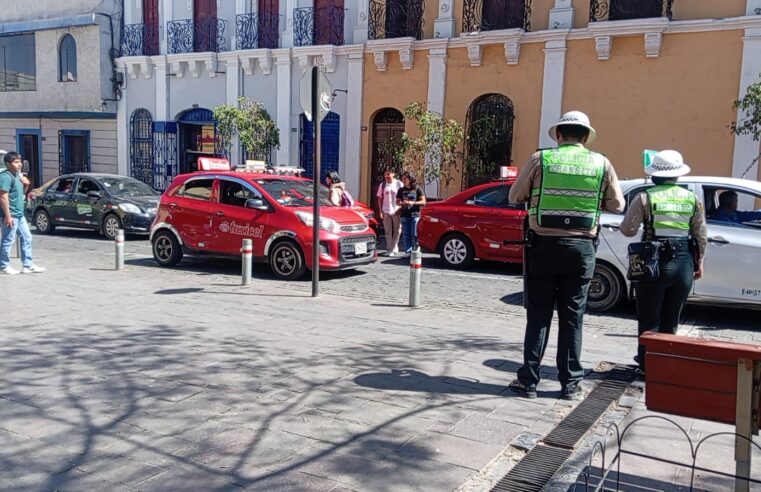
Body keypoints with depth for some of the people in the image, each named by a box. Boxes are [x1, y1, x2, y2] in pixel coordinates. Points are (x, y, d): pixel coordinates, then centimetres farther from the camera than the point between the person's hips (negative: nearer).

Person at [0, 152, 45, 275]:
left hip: (19, 214, 10)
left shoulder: (17, 176, 13)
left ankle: (28, 265, 15)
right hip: (11, 215, -10)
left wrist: (25, 185, 3)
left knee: (26, 238, 10)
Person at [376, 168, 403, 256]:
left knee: (397, 231, 4)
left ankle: (394, 248, 16)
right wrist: (381, 211, 3)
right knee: (388, 232, 4)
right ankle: (390, 249, 10)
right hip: (386, 212, 2)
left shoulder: (399, 184, -2)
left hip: (397, 211, -2)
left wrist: (401, 209, -9)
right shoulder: (382, 185, 7)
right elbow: (380, 199, 9)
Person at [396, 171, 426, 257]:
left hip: (415, 215, -3)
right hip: (405, 215, 3)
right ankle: (407, 251, 8)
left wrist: (413, 203, -14)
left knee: (414, 235, -4)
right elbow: (397, 202, 14)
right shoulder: (401, 190, 10)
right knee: (406, 235, 3)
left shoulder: (417, 189, 0)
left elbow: (423, 202, -1)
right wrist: (402, 203, -9)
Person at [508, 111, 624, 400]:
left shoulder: (540, 159, -3)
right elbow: (617, 205, 9)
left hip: (544, 245, -1)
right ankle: (570, 384, 15)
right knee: (572, 317, 9)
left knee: (538, 315, 7)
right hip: (582, 247, 1)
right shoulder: (601, 164, 2)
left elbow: (515, 196, 4)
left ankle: (528, 381, 10)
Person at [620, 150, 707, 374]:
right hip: (684, 264, 3)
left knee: (649, 319, 8)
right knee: (671, 321, 15)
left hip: (654, 263, -3)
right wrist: (699, 262, 18)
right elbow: (701, 236, 7)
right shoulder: (693, 199, 3)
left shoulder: (645, 198, -7)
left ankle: (648, 363, 10)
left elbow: (627, 230, -6)